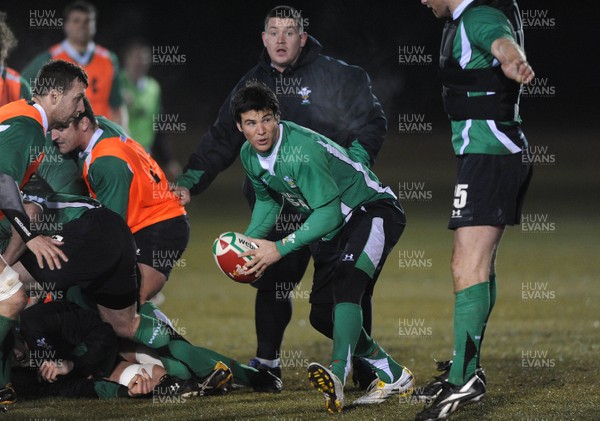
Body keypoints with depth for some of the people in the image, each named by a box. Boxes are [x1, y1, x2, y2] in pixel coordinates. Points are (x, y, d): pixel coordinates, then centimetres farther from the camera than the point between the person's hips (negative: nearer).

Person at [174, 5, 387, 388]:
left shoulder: (337, 76, -4)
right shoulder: (252, 85, 8)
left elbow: (371, 123, -2)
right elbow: (221, 140, 11)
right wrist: (189, 182, 1)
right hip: (279, 209, 3)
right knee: (271, 284, -1)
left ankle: (364, 364, 11)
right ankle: (266, 364, 14)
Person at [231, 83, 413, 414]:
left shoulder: (302, 150, -30)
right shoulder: (249, 156, -2)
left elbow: (328, 211, -30)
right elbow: (267, 199, 17)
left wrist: (280, 248, -31)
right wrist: (249, 241, 1)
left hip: (372, 211, -9)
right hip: (335, 229, 10)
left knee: (346, 281, -34)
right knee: (321, 316, 4)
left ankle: (338, 375, -50)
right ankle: (393, 376, 18)